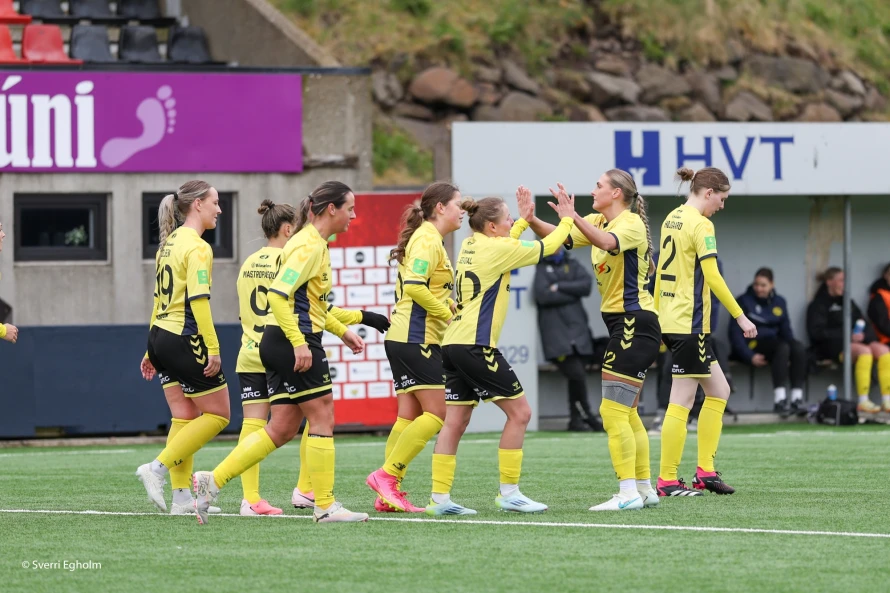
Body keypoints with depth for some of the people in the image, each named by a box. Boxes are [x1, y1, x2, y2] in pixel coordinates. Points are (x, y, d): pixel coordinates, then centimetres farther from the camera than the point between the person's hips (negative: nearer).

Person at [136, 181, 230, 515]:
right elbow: (198, 300, -21)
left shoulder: (169, 242, 14)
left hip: (161, 337, 9)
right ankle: (158, 469, -7)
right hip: (185, 342, -9)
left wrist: (153, 349, 21)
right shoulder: (197, 247, -14)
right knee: (217, 414, 1)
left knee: (184, 416, 11)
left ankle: (181, 497, 8)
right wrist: (213, 349, -20)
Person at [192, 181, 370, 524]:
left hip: (278, 342, 10)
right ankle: (325, 506, 1)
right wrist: (299, 342, -26)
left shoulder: (316, 244, 18)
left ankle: (212, 481, 4)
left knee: (282, 429, 7)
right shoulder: (309, 246, -14)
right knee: (322, 418, -3)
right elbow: (278, 294, -23)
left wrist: (341, 331, 26)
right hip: (294, 342, -10)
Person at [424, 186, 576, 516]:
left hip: (454, 343, 9)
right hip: (475, 344, -9)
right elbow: (547, 248, 1)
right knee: (519, 412, -1)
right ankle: (509, 493, 0)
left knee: (455, 421, 6)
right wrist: (567, 220, 15)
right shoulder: (495, 249, -8)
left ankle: (439, 498, 1)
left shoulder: (471, 246, 15)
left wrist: (524, 219, 40)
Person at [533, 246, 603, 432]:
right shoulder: (541, 267, 6)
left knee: (576, 377, 4)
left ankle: (576, 420, 12)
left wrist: (560, 287, -8)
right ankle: (586, 415, 3)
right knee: (577, 375, -12)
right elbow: (543, 295, -9)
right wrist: (572, 293, -4)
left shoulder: (572, 264, 17)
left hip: (576, 326, 4)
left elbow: (587, 284, 0)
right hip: (556, 331, -4)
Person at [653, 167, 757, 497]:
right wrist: (740, 317, -14)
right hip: (689, 324, -10)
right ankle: (667, 481, -3)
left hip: (670, 319, 10)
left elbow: (661, 270, 17)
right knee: (681, 402, -5)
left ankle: (705, 471, 12)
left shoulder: (671, 219, 12)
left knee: (718, 391, 14)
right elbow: (712, 277, -19)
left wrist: (657, 313, 22)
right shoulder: (700, 225, -14)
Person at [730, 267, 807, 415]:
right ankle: (779, 398, -40)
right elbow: (735, 332, -6)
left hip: (773, 341, 5)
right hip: (751, 345, -5)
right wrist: (750, 356, -19)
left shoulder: (779, 302, 13)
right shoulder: (744, 301, -1)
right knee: (782, 347, -34)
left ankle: (797, 397, -31)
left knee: (798, 347, -27)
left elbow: (786, 330, 14)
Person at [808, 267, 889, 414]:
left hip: (855, 341, 6)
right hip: (831, 346, -6)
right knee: (864, 351, -34)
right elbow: (817, 332, -9)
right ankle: (863, 401, -38)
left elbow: (865, 325, 19)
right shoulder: (819, 305, 5)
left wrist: (865, 335, -6)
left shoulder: (848, 302, 25)